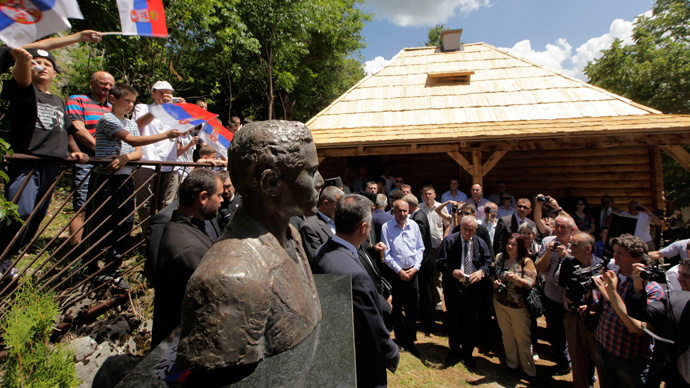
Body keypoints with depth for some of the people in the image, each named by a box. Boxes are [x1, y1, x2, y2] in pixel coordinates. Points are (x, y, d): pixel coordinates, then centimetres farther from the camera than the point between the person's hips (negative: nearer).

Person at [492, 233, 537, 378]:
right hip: (500, 303, 4)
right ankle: (511, 362, 36)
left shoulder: (526, 261, -12)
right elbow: (492, 274, 12)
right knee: (507, 335, 18)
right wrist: (494, 282, -8)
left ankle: (529, 368, 27)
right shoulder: (499, 257, 1)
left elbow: (530, 283, -18)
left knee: (522, 338, 8)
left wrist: (516, 278, -35)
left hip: (518, 306, -4)